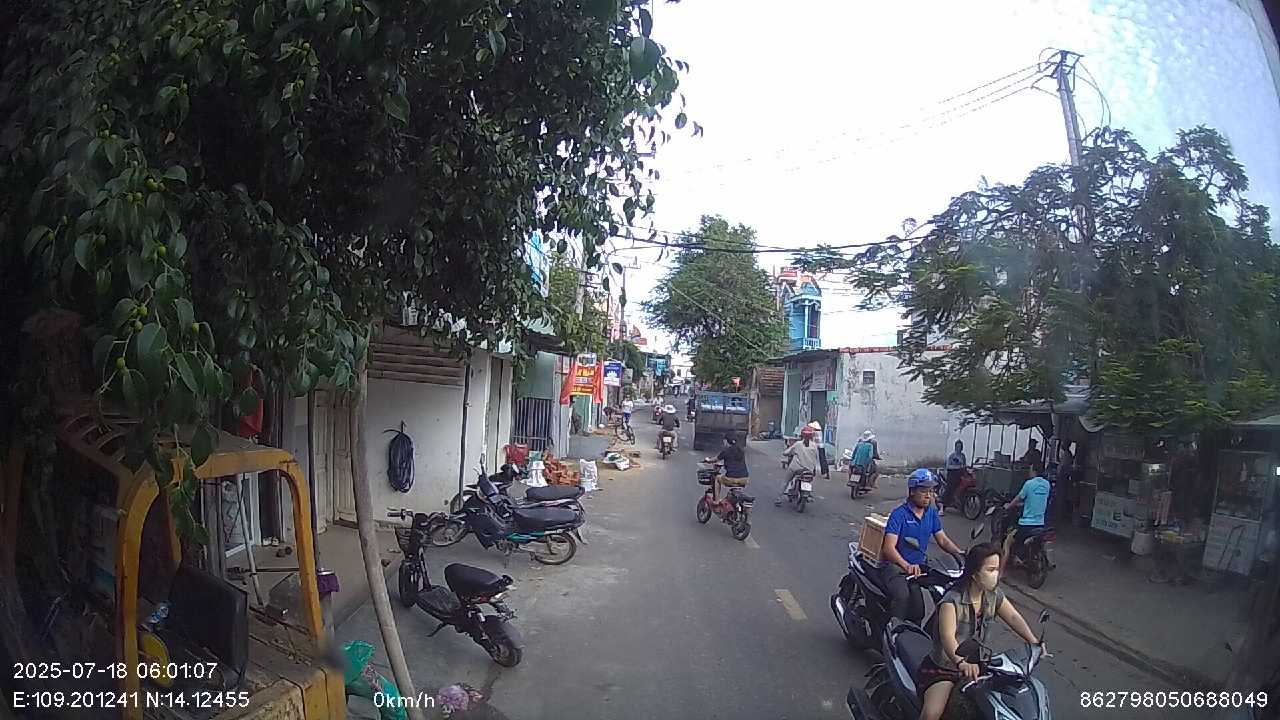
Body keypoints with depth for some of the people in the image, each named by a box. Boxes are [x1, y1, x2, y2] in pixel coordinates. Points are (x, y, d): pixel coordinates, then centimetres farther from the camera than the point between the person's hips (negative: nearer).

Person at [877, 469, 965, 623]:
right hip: (895, 565, -7)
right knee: (902, 596, -32)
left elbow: (943, 540, 13)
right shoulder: (899, 514, -14)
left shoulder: (932, 513, 8)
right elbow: (888, 548, -22)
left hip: (920, 565, 7)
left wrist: (960, 553, -7)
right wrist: (906, 566, -38)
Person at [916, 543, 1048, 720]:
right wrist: (961, 662, -55)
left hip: (975, 664, 7)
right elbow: (947, 637, -37)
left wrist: (1034, 642, -24)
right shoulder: (952, 600, -26)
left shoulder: (994, 595, -2)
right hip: (943, 667, -7)